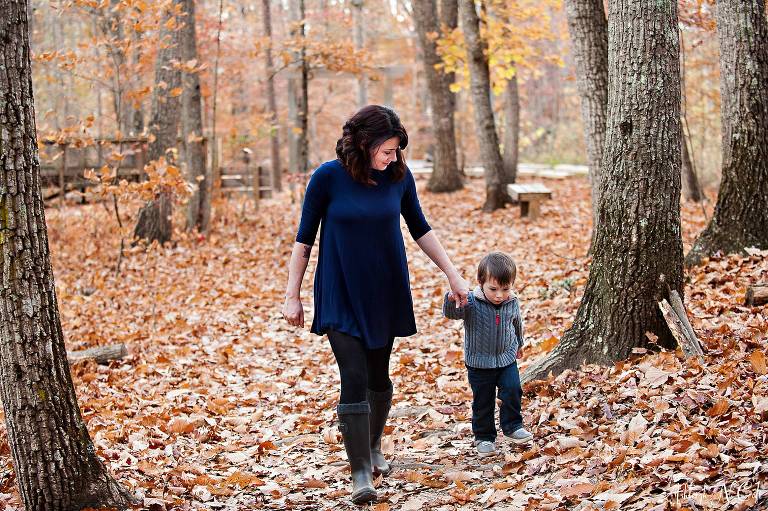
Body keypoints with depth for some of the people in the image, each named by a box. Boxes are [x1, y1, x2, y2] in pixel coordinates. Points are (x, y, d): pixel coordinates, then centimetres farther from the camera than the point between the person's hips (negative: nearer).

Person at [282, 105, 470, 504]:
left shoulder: (398, 175, -4)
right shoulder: (328, 176, -12)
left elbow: (420, 229, 8)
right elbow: (304, 238, -5)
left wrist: (453, 275, 6)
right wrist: (292, 295, -5)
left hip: (385, 293, 3)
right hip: (341, 296, -3)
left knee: (379, 377, 13)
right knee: (354, 379, -11)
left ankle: (373, 447, 37)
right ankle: (361, 473, -6)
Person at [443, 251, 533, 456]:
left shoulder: (512, 303, -7)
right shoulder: (471, 303, -20)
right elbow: (450, 313, -34)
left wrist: (519, 344, 29)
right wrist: (451, 299, -57)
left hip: (507, 359, 3)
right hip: (479, 362, -2)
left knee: (513, 391, -7)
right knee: (483, 401, 7)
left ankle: (512, 426, 14)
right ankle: (484, 437, 22)